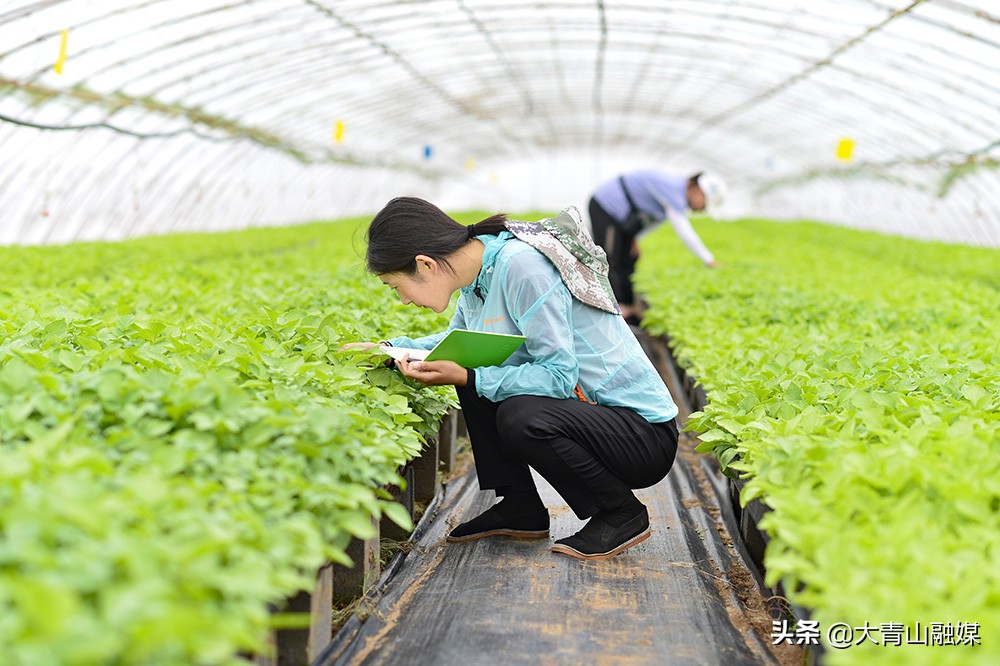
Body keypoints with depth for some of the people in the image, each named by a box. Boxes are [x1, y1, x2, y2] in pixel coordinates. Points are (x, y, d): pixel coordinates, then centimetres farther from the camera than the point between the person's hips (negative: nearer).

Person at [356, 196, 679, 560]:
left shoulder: (521, 266, -23)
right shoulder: (477, 273, 3)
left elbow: (560, 377, -26)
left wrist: (466, 377, -25)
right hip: (583, 409, 9)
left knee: (521, 418, -32)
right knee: (474, 371, 4)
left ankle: (623, 514, -7)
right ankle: (520, 508, 12)